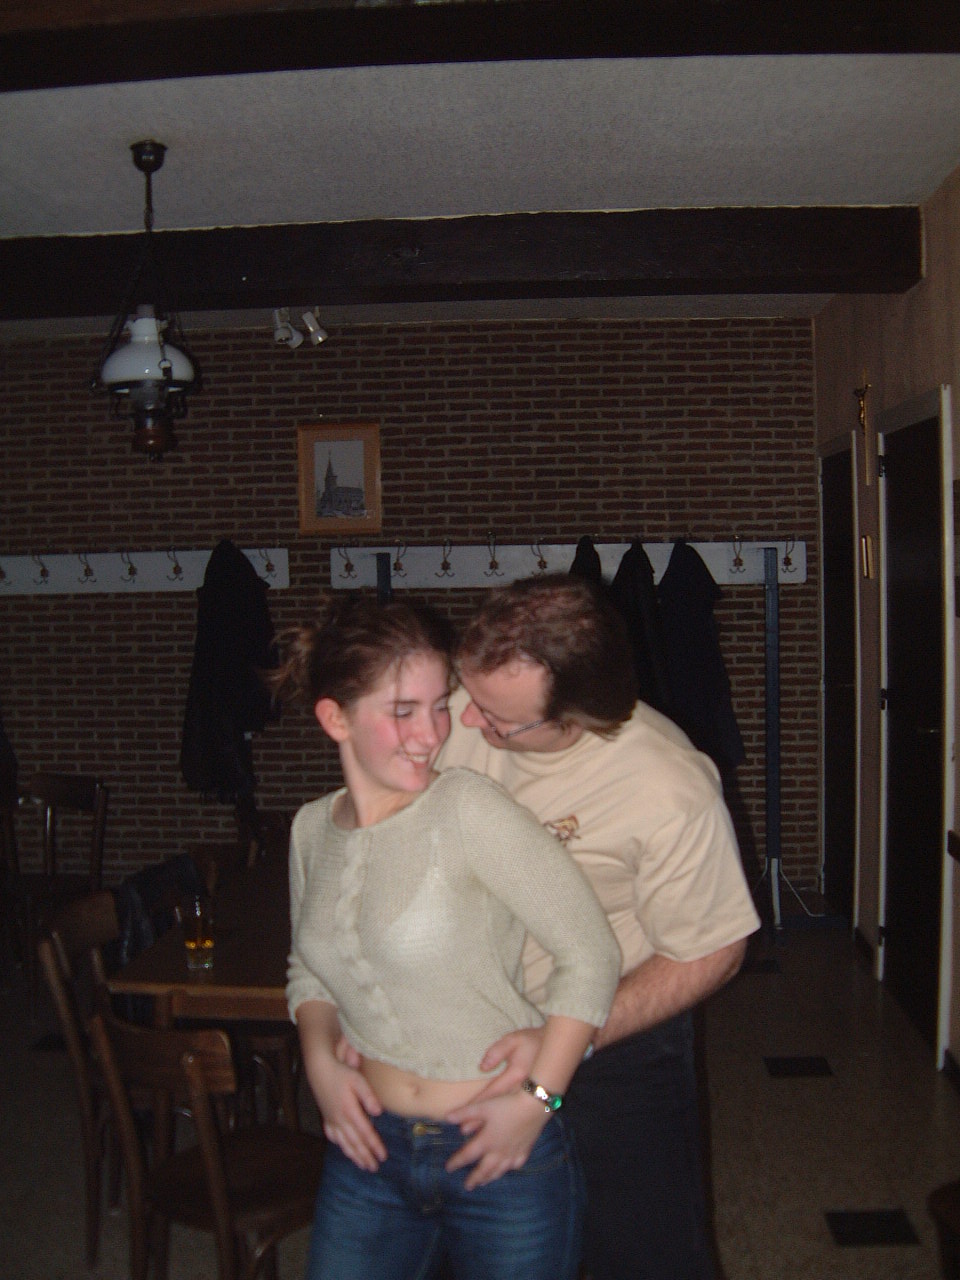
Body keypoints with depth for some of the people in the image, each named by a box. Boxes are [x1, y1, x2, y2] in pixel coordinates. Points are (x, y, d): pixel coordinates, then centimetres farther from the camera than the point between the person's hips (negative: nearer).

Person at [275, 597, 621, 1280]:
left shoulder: (469, 808, -18)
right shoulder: (312, 828, 0)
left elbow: (592, 953, -16)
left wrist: (536, 1099, -17)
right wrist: (320, 1057, -2)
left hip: (501, 1155, -4)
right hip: (369, 1147, 5)